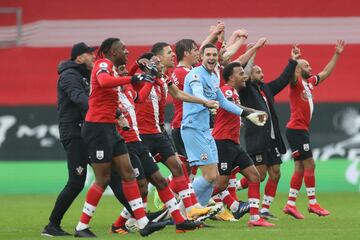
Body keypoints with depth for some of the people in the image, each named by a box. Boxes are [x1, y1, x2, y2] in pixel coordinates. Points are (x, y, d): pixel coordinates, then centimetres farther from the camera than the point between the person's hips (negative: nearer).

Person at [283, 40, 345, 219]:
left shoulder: (309, 82, 15)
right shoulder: (296, 83, -8)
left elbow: (326, 73, 27)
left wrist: (336, 55, 26)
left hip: (302, 130, 9)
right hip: (296, 129, -9)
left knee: (300, 168, 7)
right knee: (309, 165, -8)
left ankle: (290, 204, 8)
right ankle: (312, 203, -5)